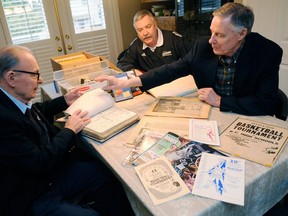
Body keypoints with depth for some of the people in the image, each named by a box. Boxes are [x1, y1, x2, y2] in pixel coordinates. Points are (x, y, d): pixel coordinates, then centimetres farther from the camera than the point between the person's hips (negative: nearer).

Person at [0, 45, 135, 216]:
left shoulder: (14, 100, -5)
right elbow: (40, 162, -26)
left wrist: (65, 101, 13)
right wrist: (69, 130, -14)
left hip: (52, 171, 8)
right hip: (32, 199, -8)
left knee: (110, 176, 4)